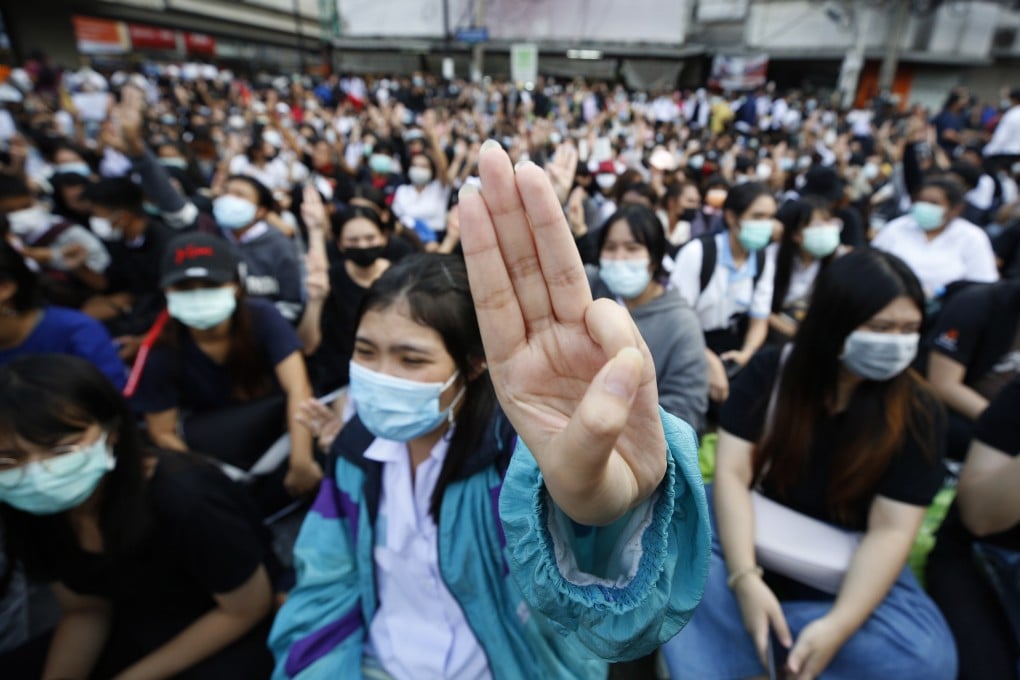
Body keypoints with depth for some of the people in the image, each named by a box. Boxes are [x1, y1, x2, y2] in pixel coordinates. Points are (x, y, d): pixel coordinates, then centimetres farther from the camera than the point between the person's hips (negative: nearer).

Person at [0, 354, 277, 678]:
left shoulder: (184, 499, -33)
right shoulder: (33, 514, -12)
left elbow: (247, 609, -19)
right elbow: (85, 610, 4)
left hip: (230, 635, -6)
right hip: (135, 627, 6)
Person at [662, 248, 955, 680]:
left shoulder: (917, 412, -10)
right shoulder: (769, 371, -11)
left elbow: (891, 529, -15)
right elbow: (731, 474, -16)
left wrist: (838, 626, -28)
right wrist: (745, 579, -28)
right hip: (750, 534, -1)